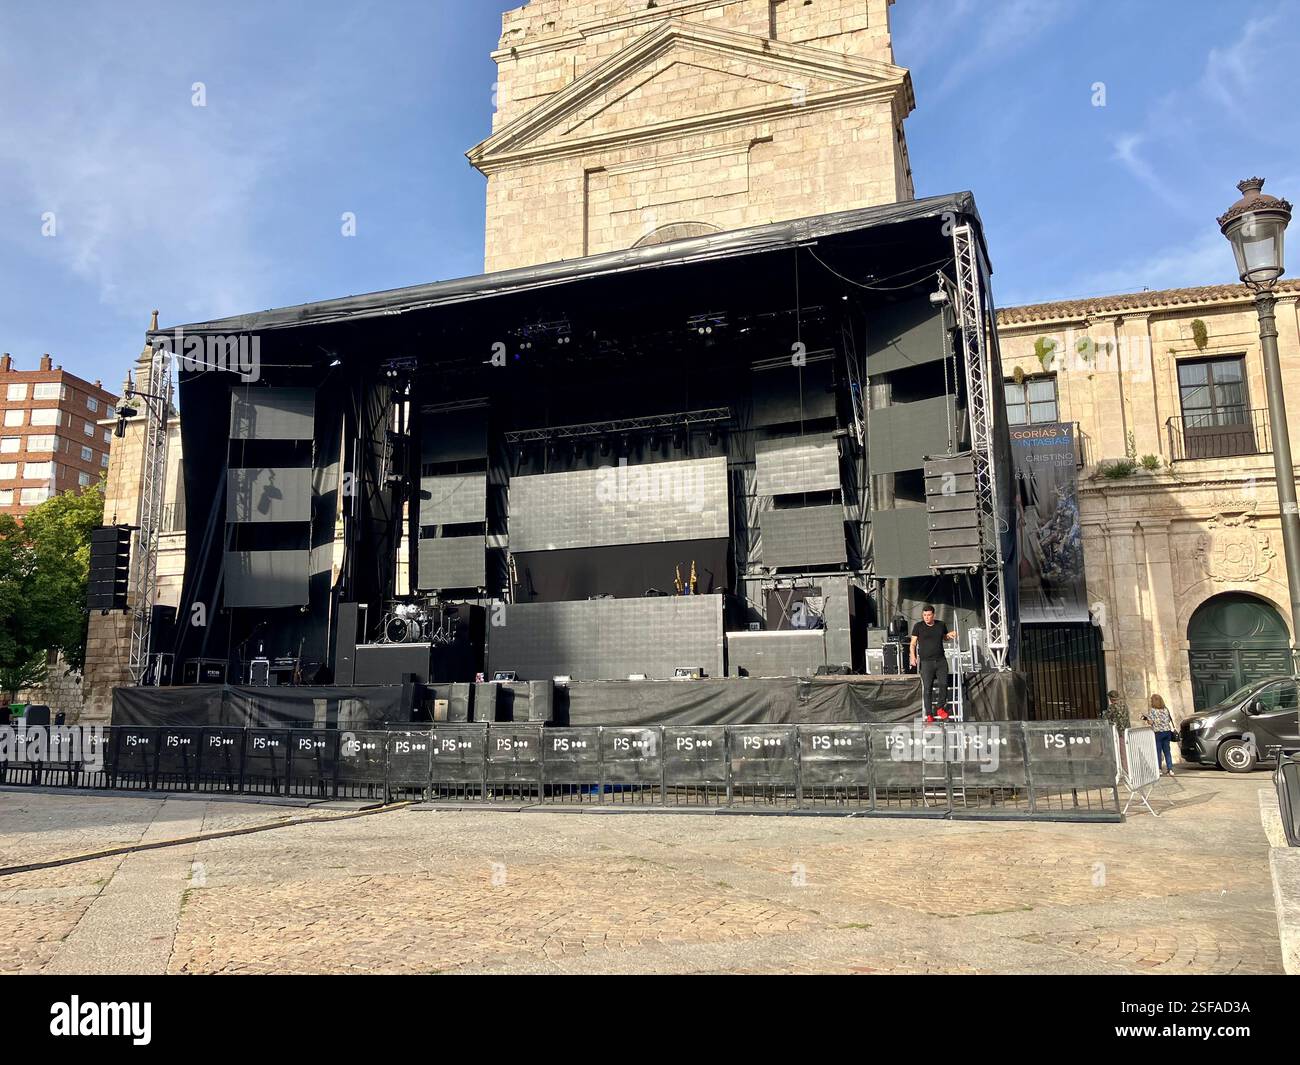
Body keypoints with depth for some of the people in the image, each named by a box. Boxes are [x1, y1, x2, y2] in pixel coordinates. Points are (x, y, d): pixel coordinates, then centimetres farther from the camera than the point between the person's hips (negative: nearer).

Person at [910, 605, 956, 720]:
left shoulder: (941, 625, 9)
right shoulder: (918, 626, 1)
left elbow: (945, 637, 27)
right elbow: (913, 643, 1)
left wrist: (950, 636, 4)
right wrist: (913, 657, -13)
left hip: (941, 660, 3)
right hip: (926, 662, -2)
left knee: (943, 684, -4)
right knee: (927, 688, -4)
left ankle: (940, 708, 17)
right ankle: (929, 714, 1)